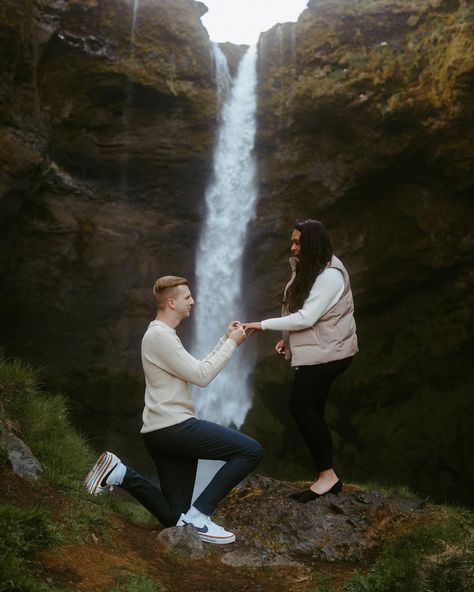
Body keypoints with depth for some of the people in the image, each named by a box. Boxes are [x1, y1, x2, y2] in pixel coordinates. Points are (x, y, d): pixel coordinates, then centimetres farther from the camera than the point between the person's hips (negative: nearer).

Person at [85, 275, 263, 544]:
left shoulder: (164, 335, 20)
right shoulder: (160, 335, -13)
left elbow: (197, 369, 20)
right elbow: (201, 376, -16)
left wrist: (225, 340, 13)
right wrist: (232, 343, -6)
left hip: (168, 430, 10)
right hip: (173, 427, -10)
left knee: (175, 518, 12)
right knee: (251, 450, -13)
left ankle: (120, 473, 10)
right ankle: (200, 513, -11)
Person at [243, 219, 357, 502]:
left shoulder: (330, 275, -19)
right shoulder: (309, 270, 12)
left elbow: (306, 318, -25)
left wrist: (262, 325, -22)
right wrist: (288, 339, 6)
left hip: (328, 353, -10)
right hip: (317, 352, 10)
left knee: (301, 406, -12)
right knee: (311, 410, 8)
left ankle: (327, 474, -5)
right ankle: (327, 478, 14)